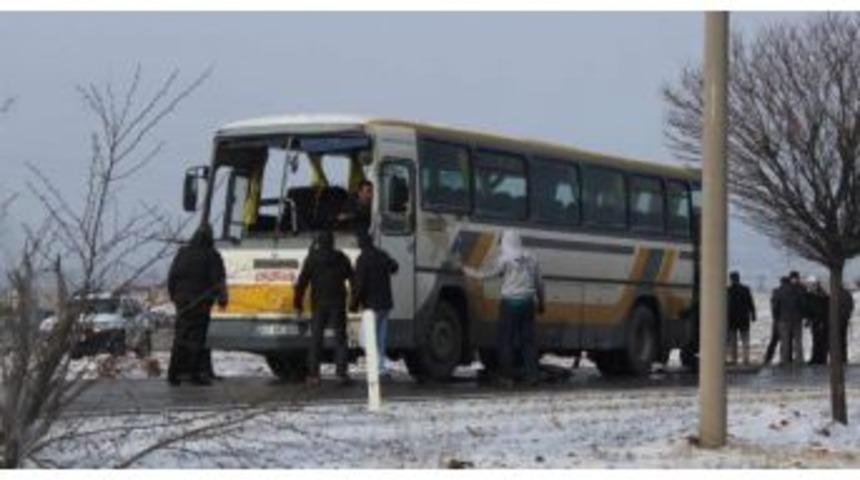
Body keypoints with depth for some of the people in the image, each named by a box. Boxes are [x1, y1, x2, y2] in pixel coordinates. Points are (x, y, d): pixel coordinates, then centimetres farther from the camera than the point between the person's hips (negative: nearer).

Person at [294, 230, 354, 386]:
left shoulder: (312, 259, 0)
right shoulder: (341, 258, 3)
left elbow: (302, 283, -3)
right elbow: (353, 279, 4)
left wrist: (297, 304, 1)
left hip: (319, 305, 0)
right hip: (338, 304, 0)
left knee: (315, 340, 4)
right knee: (340, 338, 3)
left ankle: (313, 374, 0)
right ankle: (342, 372, -5)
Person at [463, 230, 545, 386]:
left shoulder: (504, 258, -7)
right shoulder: (531, 258, 9)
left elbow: (488, 274, -7)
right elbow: (539, 283, 13)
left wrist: (469, 272, 8)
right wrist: (541, 302, 24)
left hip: (510, 303, -5)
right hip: (527, 303, 5)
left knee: (505, 340, 2)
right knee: (527, 340, 10)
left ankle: (507, 376, 0)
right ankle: (532, 374, 6)